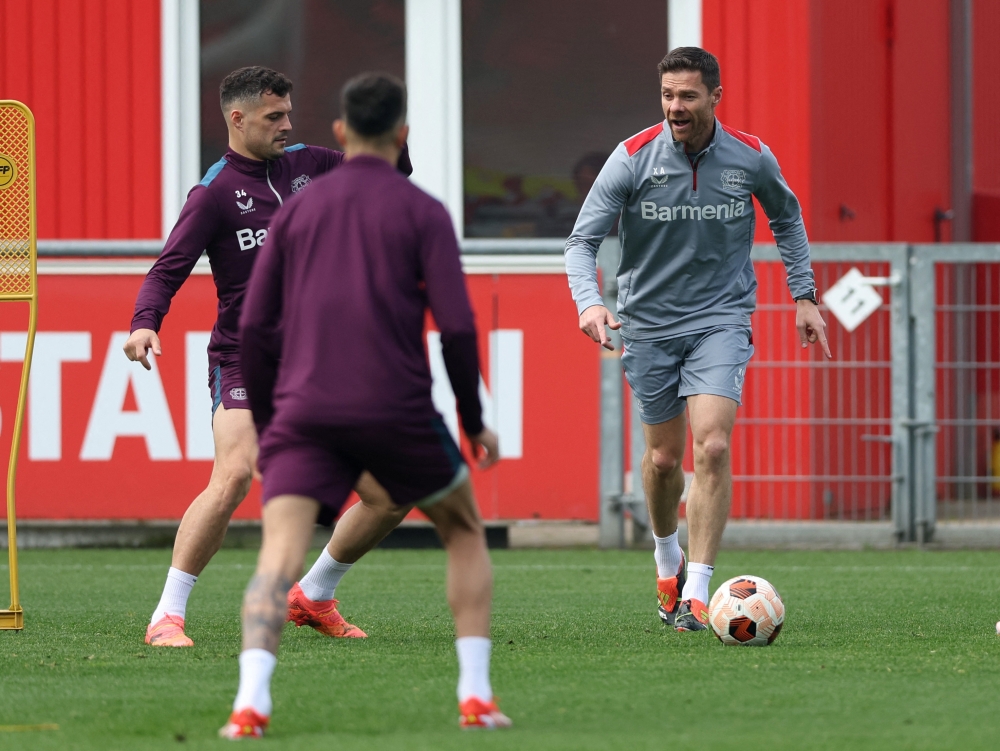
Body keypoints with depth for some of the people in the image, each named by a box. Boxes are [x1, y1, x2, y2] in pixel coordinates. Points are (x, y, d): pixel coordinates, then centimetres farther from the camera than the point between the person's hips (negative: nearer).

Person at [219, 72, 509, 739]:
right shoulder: (422, 211, 4)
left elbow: (255, 327, 10)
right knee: (466, 533, 19)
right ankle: (476, 695, 10)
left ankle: (252, 701, -31)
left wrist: (265, 425, 20)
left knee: (280, 555, -8)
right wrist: (475, 422, 8)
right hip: (397, 409, -1)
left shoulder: (298, 210, 13)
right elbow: (456, 325, -4)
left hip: (304, 410, 1)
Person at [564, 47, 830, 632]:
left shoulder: (752, 157, -7)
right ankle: (668, 559, 40)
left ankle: (697, 594, -17)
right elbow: (584, 239, -11)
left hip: (722, 319, -1)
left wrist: (804, 296, 11)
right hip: (649, 321, 1)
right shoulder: (633, 158, -12)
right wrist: (589, 302, -30)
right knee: (664, 458, 10)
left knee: (712, 446, -18)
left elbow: (787, 217, 14)